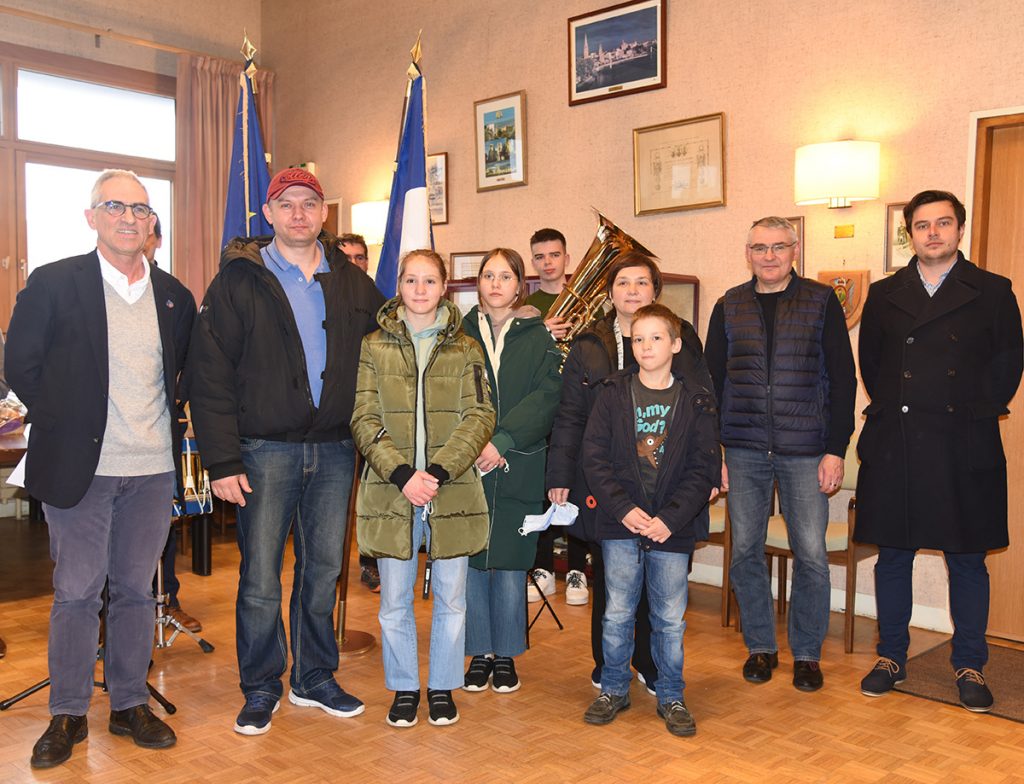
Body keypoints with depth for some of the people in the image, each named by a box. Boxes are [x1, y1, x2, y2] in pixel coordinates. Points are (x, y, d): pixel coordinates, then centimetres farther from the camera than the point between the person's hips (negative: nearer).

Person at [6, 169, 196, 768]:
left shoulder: (174, 297, 8)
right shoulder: (54, 284, -3)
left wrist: (165, 422, 6)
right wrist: (63, 425, -2)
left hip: (153, 470, 3)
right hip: (81, 466, -3)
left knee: (136, 589, 12)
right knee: (76, 593, 5)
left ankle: (130, 704, 25)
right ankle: (69, 714, 21)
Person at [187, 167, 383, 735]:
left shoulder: (352, 284, 9)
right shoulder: (239, 280, -2)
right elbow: (210, 375, -6)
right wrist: (223, 460, -12)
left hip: (334, 450, 3)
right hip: (266, 449, -3)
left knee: (324, 568, 12)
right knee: (260, 577, 3)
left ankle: (314, 678, 28)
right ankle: (261, 688, 20)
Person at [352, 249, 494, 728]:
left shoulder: (465, 349, 6)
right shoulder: (374, 347, 5)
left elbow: (480, 417, -2)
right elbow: (364, 420, -2)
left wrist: (438, 472, -15)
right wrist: (402, 474, -15)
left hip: (453, 491, 0)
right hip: (390, 491, 0)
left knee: (450, 597, 9)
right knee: (394, 599, 8)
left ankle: (442, 687, 27)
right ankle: (403, 688, 27)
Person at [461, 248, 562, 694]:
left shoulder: (540, 337, 5)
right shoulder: (461, 334, 8)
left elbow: (546, 397, -6)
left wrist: (503, 441, -16)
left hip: (519, 469, -1)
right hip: (468, 468, 1)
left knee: (510, 564, 3)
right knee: (471, 562, 4)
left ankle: (506, 655, 19)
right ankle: (480, 653, 19)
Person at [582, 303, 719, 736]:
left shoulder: (697, 401, 1)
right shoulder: (613, 393, 1)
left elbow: (703, 469, -2)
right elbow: (595, 457, -2)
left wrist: (670, 518, -12)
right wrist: (624, 508, -13)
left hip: (672, 528, 0)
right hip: (620, 525, 0)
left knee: (670, 619, 8)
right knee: (617, 614, 8)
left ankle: (671, 697, 25)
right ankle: (614, 689, 26)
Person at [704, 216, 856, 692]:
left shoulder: (822, 302, 3)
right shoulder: (729, 307, 8)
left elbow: (842, 379, 1)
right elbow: (712, 382, 9)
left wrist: (836, 449, -6)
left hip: (805, 451, -2)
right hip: (743, 451, 2)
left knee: (811, 554, 0)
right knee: (745, 550, 7)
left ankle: (807, 653, 19)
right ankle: (760, 647, 24)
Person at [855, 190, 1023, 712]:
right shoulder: (884, 295, 9)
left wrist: (975, 414, -2)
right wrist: (891, 411, 6)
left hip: (963, 452, -1)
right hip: (893, 448, 2)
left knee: (967, 561, 7)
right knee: (892, 556, 9)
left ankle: (969, 665, 21)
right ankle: (891, 657, 23)